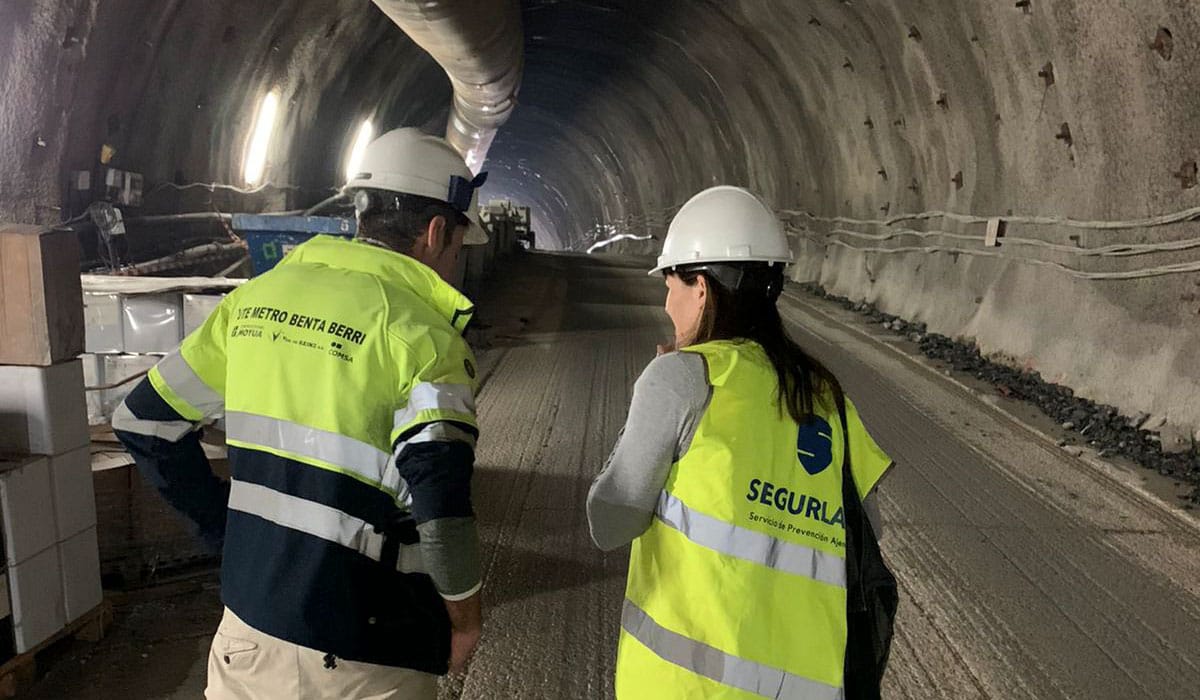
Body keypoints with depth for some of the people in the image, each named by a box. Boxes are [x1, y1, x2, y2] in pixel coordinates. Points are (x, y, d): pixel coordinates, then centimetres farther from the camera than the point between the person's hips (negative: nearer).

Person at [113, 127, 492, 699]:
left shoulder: (256, 296, 2)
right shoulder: (421, 334, -16)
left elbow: (144, 419, 8)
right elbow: (438, 500, -27)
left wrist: (227, 525, 12)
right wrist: (464, 610, -9)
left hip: (249, 630, 5)